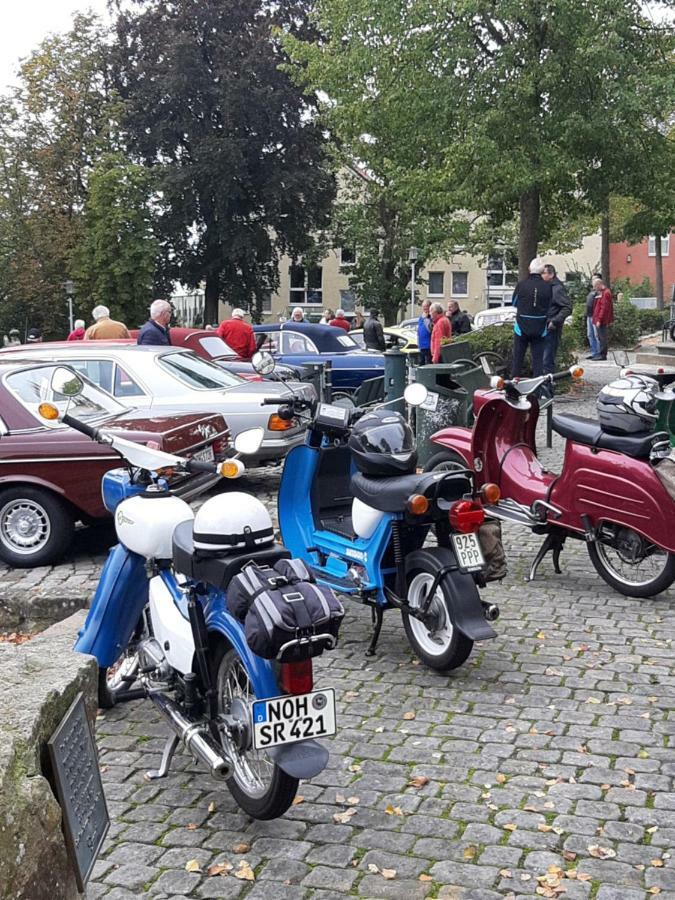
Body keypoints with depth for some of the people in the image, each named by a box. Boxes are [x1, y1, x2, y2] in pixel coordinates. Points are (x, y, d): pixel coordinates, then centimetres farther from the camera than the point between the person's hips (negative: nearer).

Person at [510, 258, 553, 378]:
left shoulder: (521, 284, -11)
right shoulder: (547, 287, -8)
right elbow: (549, 306, 3)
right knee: (538, 358, 7)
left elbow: (514, 303, 3)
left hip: (522, 326, -1)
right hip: (540, 328, 1)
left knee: (518, 356, 10)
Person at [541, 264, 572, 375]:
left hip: (551, 329, -9)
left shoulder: (558, 289, -11)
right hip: (543, 328, 9)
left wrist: (554, 321, -20)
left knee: (547, 359, -8)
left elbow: (568, 308, -16)